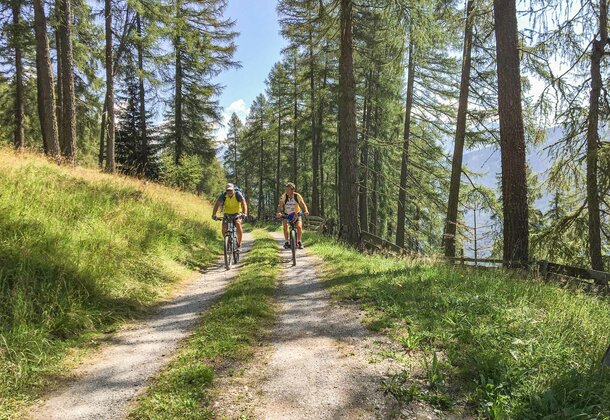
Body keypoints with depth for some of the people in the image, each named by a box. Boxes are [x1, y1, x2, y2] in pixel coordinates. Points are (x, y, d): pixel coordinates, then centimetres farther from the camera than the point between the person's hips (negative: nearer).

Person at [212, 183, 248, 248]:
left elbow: (243, 203, -31)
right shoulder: (223, 195, -17)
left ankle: (239, 243, -14)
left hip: (237, 214, -2)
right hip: (227, 214, 2)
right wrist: (213, 215, -39)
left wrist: (245, 213, -48)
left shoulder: (238, 194, -21)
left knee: (238, 224, -28)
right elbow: (217, 204, -24)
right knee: (224, 227, -19)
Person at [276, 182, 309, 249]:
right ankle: (287, 242, -7)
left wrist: (306, 211, -47)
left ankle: (299, 242, 0)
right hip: (286, 214, 1)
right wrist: (279, 212, -51)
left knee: (299, 226, -20)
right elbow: (280, 205, -31)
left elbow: (303, 204, -27)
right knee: (285, 226, -23)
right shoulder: (284, 196, -22)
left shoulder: (297, 196, -22)